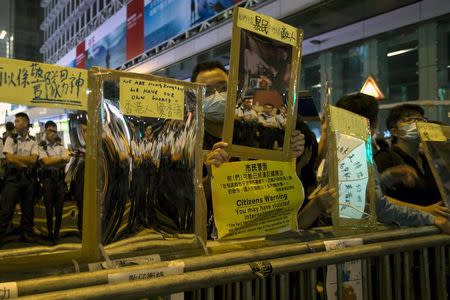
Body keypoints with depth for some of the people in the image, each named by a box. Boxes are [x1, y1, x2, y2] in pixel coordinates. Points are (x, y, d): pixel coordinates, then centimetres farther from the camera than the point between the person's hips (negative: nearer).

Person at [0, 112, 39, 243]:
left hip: (28, 178, 2)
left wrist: (16, 157, -9)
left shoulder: (33, 142, 6)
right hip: (13, 177, -2)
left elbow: (33, 160, -8)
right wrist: (26, 164, -10)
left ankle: (27, 233, 24)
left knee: (28, 208, 11)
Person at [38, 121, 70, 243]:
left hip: (60, 178, 4)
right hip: (47, 178, -4)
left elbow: (67, 160, -3)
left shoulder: (60, 147, 13)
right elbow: (46, 161, -13)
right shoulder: (41, 146, 0)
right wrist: (61, 158, -9)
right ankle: (50, 234, 15)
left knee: (59, 207, 6)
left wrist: (52, 161, -16)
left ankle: (57, 233, 19)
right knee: (49, 207, 4)